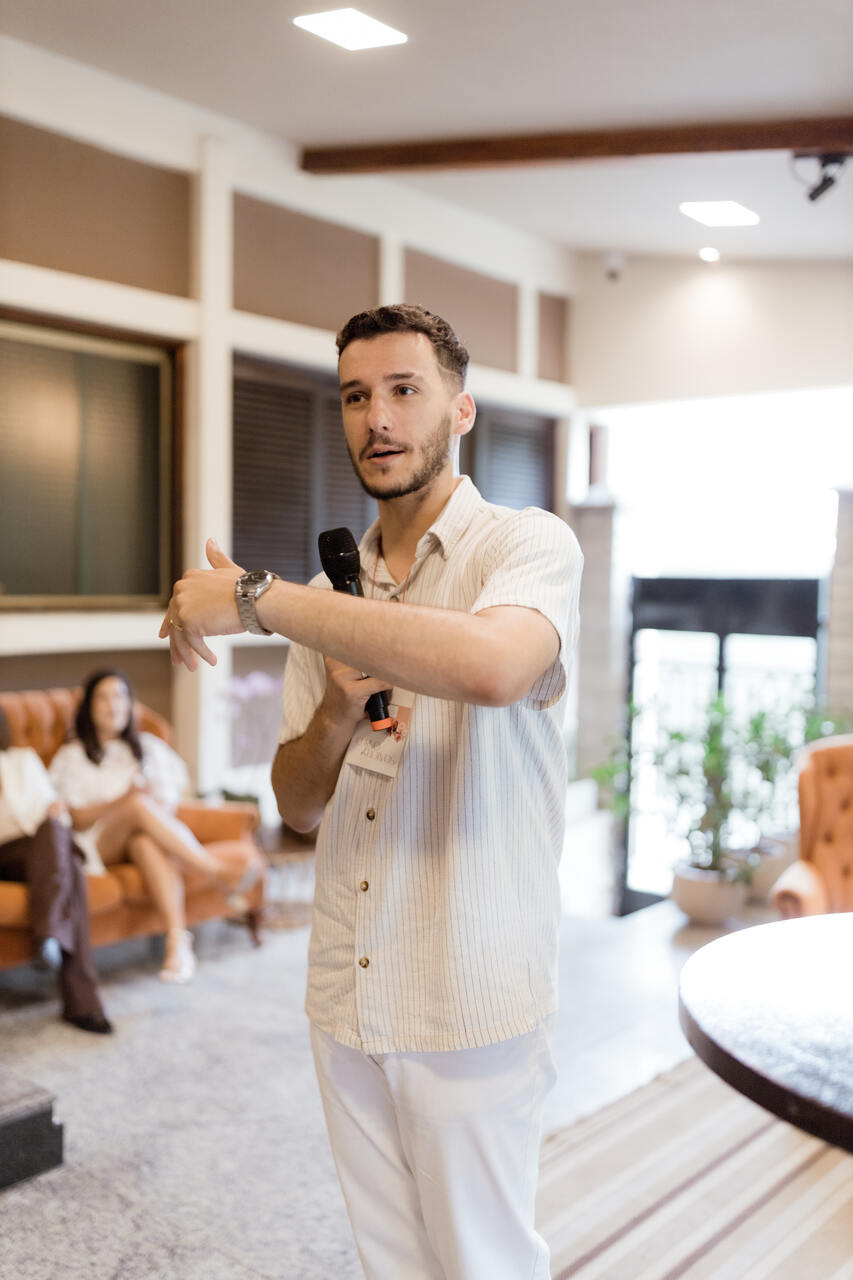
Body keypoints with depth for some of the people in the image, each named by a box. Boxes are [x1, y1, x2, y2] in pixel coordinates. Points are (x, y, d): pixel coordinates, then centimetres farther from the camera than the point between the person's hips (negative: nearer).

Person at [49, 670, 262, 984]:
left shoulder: (148, 746, 24)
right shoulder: (71, 757, 16)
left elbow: (171, 797, 13)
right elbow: (75, 817, 1)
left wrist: (162, 806, -11)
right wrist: (123, 801, -15)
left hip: (147, 833, 2)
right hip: (98, 845, -2)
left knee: (146, 842, -38)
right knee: (139, 804, -35)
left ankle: (177, 939, -55)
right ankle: (219, 870, -42)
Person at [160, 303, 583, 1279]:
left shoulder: (530, 544, -10)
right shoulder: (330, 595, 8)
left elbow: (492, 666, -35)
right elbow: (297, 806, 10)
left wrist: (255, 597, -28)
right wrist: (336, 712, -13)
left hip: (469, 1008, -5)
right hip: (344, 1000, 6)